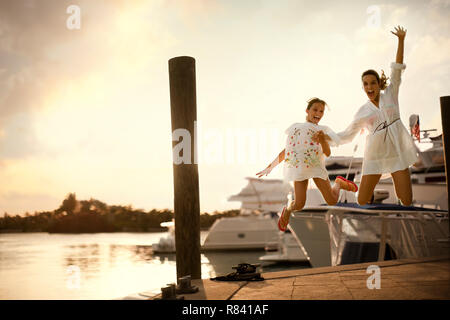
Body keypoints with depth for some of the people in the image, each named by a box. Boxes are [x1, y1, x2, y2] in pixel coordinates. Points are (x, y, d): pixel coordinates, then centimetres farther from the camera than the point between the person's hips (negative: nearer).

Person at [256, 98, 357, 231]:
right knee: (299, 205, -13)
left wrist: (322, 139, -16)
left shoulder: (323, 130, 19)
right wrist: (271, 166, 23)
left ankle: (339, 183, 29)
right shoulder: (296, 127, 22)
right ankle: (287, 210, 24)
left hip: (316, 166, 0)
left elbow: (327, 153, 3)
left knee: (332, 201, -5)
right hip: (298, 166, 0)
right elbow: (286, 150, 26)